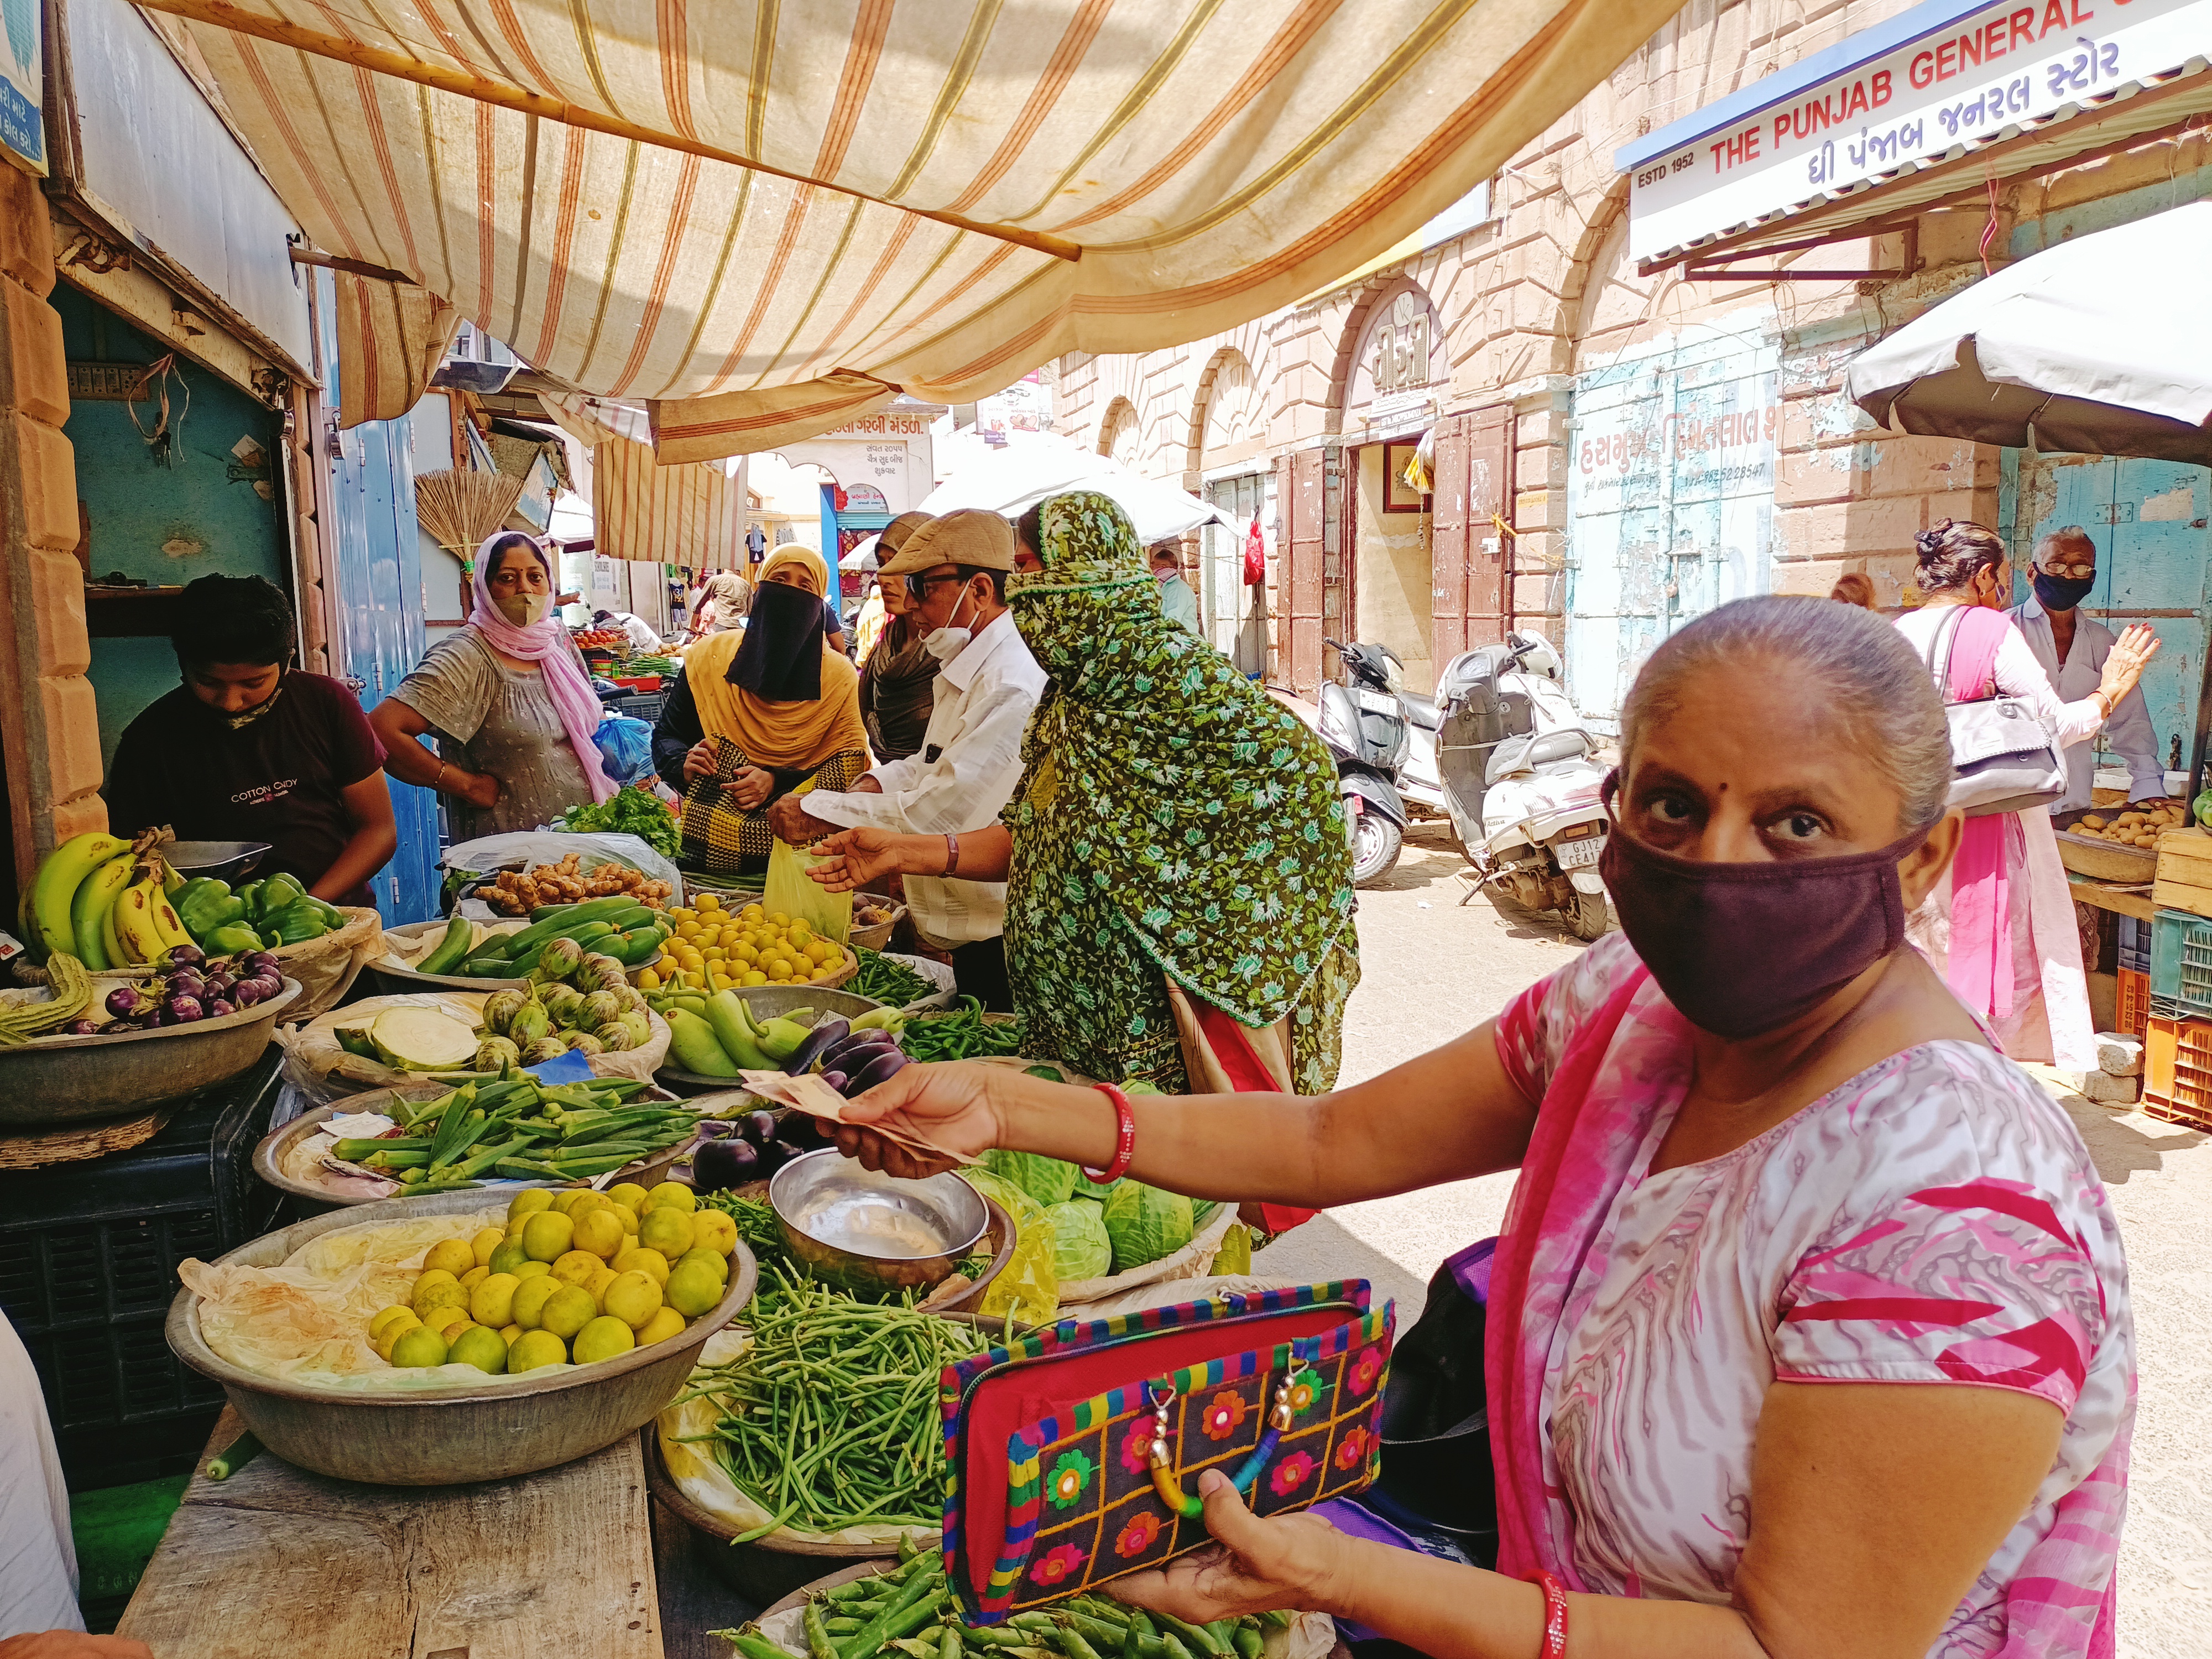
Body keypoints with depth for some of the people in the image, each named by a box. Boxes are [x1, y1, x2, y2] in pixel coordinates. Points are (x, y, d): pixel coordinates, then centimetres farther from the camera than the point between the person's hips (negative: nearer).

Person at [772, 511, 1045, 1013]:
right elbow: (934, 764, 22)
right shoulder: (966, 668, 11)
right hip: (967, 931, 10)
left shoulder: (1012, 688, -23)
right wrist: (875, 784, 1)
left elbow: (939, 811, -25)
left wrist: (821, 812, -17)